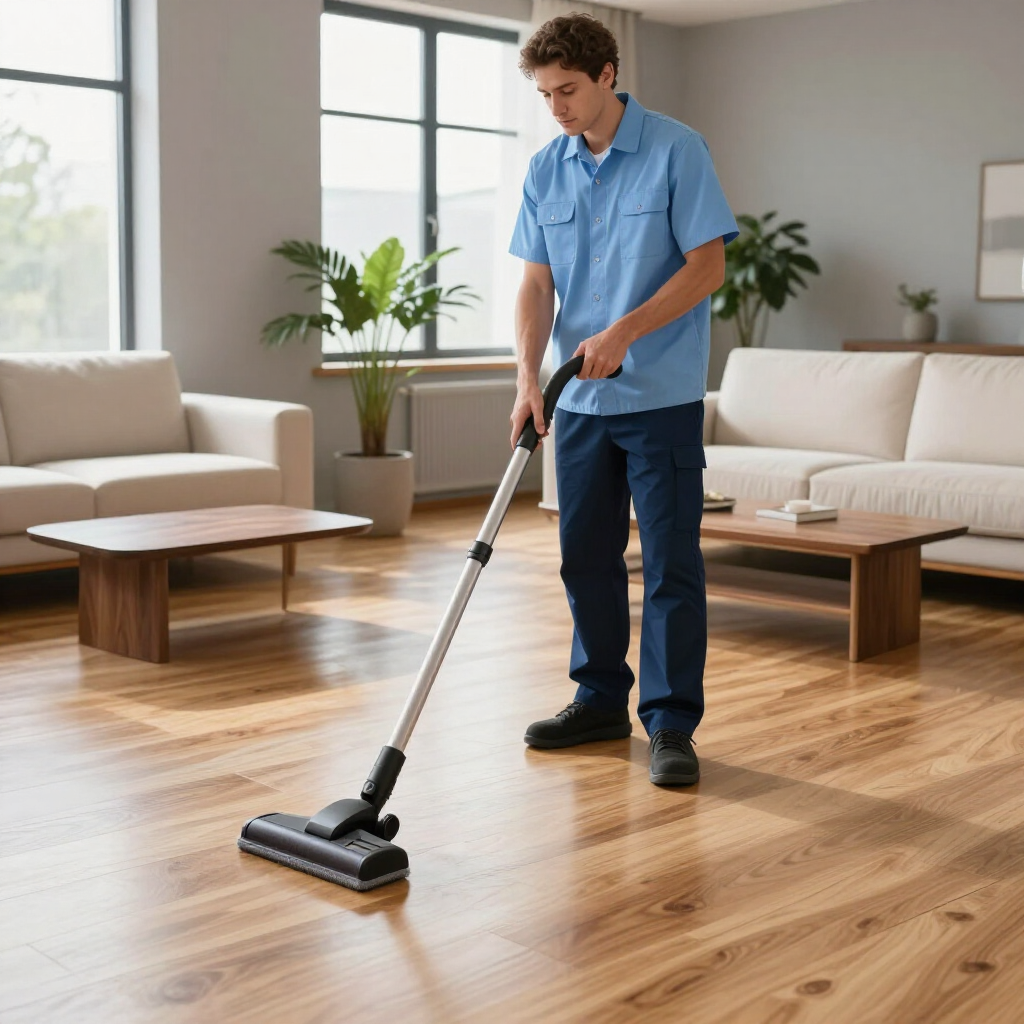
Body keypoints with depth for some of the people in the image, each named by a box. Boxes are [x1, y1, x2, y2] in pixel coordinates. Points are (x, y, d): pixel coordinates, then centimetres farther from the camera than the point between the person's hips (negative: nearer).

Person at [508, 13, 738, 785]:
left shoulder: (676, 151, -7)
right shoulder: (546, 171, 7)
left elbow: (707, 265, -11)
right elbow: (536, 285, 5)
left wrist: (624, 331, -21)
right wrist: (530, 377, -9)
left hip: (663, 396, -5)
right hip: (581, 399, 6)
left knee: (672, 563, -3)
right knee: (586, 556, 11)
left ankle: (672, 724, 4)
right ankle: (603, 700, 25)